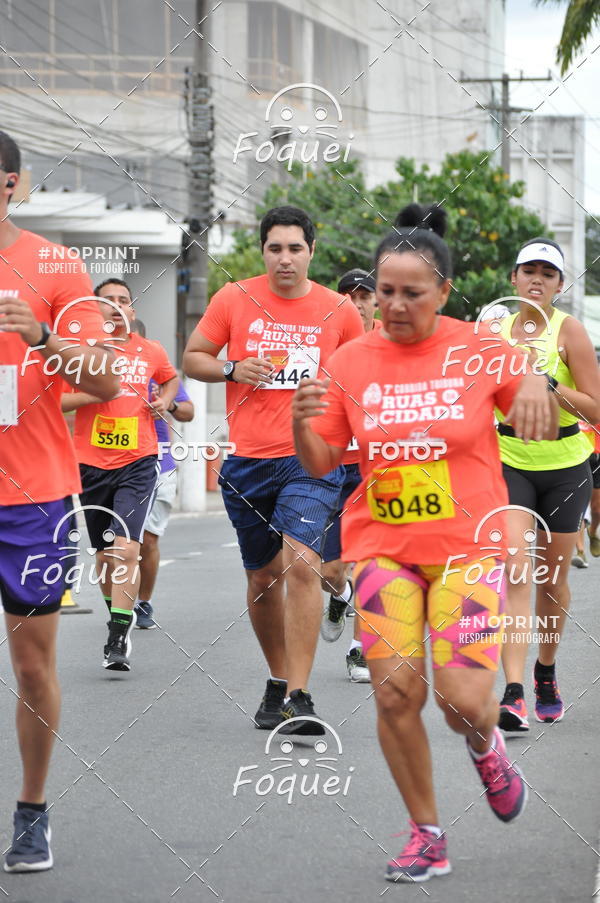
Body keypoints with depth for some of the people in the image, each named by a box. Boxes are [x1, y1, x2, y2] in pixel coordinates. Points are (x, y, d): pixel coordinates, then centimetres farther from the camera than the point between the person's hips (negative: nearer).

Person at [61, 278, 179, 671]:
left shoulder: (151, 352, 7)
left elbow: (172, 378, 28)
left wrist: (165, 400, 8)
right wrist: (94, 392, -16)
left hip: (138, 463, -1)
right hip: (92, 464, 1)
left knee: (126, 549, -17)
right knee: (104, 553, 12)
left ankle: (118, 639, -17)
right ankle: (117, 616, 35)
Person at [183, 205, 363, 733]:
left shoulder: (339, 310, 3)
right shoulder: (233, 299, 3)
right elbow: (193, 358, 9)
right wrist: (234, 370, -9)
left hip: (312, 458, -2)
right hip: (247, 459, 2)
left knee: (302, 563, -19)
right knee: (263, 576, 12)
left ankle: (299, 698, -19)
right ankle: (277, 683, 31)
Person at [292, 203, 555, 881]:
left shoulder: (478, 350, -2)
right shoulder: (351, 362, 1)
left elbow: (539, 429, 6)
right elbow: (321, 464, 5)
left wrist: (537, 385, -16)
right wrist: (301, 422, -17)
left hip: (467, 545, -1)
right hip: (381, 545, 1)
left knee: (463, 698, -12)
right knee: (395, 690, -9)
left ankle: (485, 746, 27)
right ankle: (426, 836, 9)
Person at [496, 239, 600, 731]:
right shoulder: (496, 330, 3)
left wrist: (549, 384, -23)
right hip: (511, 463, 1)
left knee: (552, 580, 9)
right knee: (515, 571, -15)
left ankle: (546, 669, 35)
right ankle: (514, 693, -22)